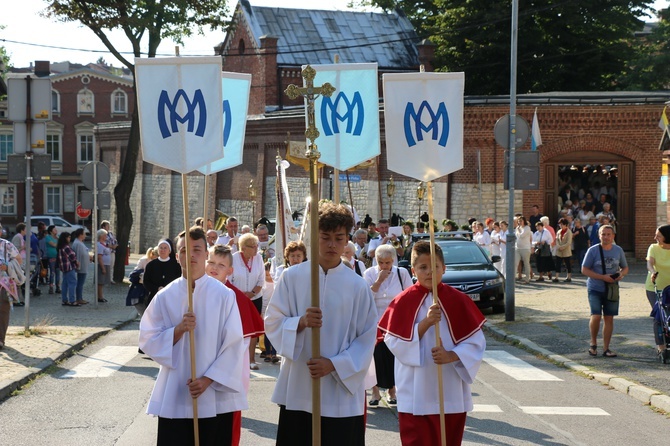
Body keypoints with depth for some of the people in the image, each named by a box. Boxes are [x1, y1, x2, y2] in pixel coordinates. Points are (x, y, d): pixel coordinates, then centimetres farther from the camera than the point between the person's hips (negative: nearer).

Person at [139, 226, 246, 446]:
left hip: (215, 396, -1)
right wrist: (178, 330, -14)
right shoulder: (165, 296, 3)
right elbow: (149, 341, 2)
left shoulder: (224, 295, -2)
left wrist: (208, 379, -11)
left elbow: (233, 345, -4)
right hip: (173, 397, 1)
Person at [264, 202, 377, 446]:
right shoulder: (292, 277, 2)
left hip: (342, 392, -1)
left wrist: (334, 364, -13)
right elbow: (273, 323, 2)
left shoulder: (358, 286, 0)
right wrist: (301, 322, -18)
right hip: (297, 389, 1)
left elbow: (366, 340, 0)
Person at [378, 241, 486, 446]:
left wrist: (451, 356, -18)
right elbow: (393, 341, -8)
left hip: (451, 393, 2)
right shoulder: (403, 302, -2)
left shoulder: (458, 300, 0)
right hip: (415, 396, -1)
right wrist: (425, 323, -19)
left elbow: (476, 342, 0)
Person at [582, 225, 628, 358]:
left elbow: (625, 268, 15)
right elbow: (584, 270, -8)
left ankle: (606, 348, 13)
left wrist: (621, 275, -10)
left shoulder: (618, 250, 4)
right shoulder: (593, 250, -7)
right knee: (596, 316, -15)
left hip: (612, 289, 3)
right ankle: (593, 344, 8)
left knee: (609, 318, 4)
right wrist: (603, 277, -18)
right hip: (595, 289, -3)